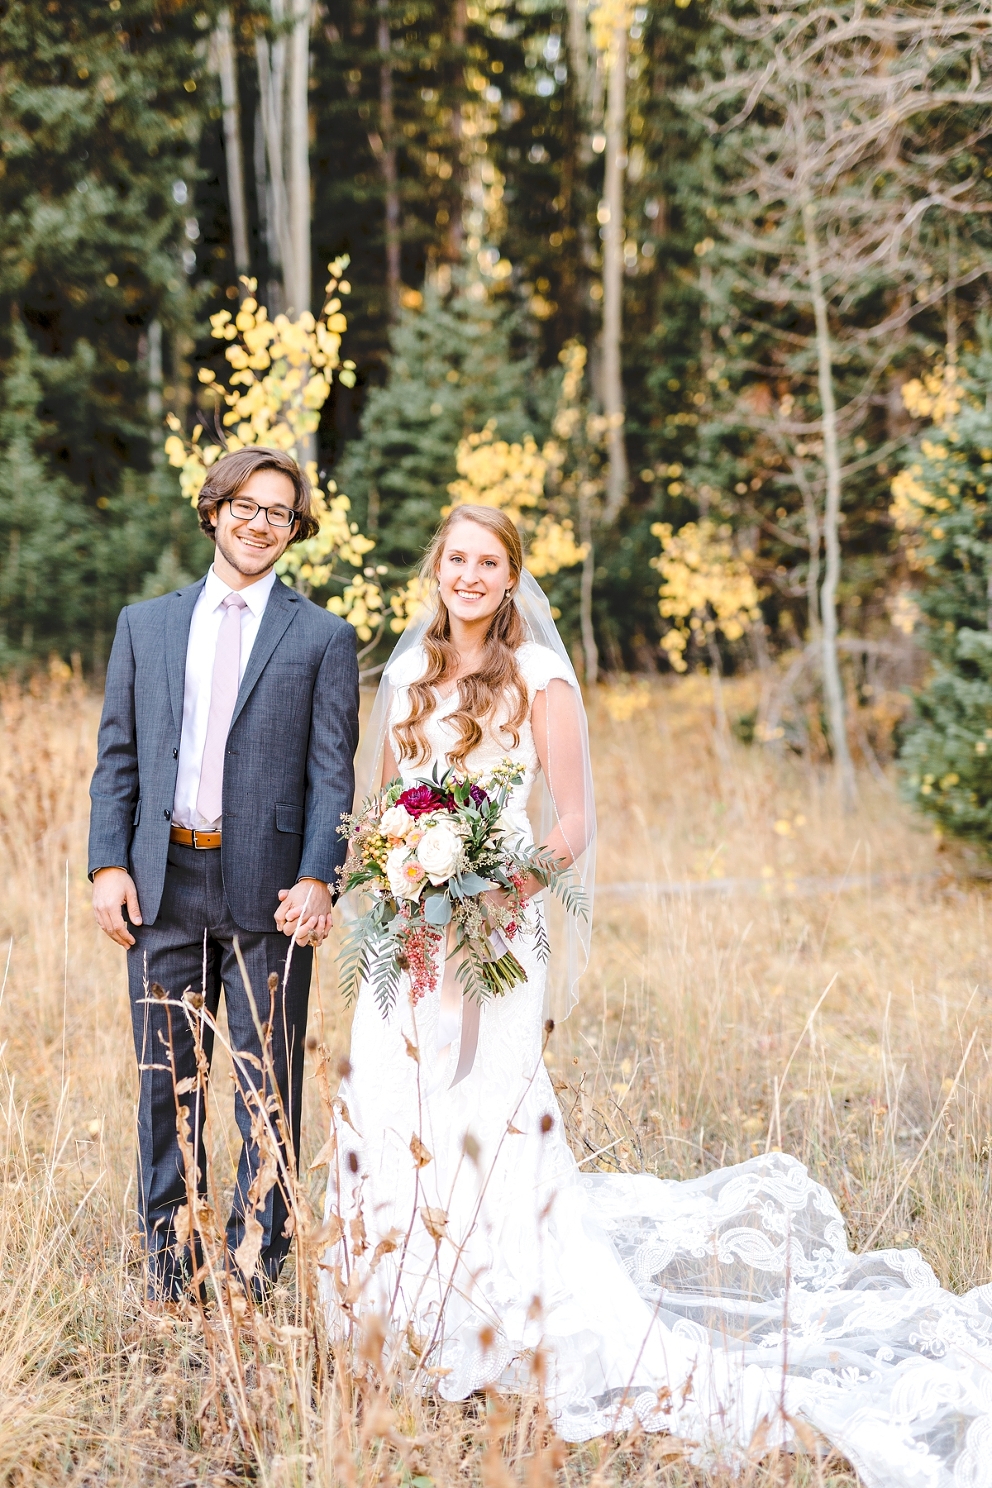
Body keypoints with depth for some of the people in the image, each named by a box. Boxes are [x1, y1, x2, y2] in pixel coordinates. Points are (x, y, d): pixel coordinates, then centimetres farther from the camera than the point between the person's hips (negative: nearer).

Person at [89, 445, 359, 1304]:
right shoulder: (146, 625, 13)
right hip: (162, 886, 3)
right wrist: (109, 864, -1)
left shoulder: (323, 639, 5)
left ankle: (257, 1269, 12)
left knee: (267, 1088, 3)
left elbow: (332, 775, -1)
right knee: (165, 1083, 8)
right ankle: (168, 1272, 18)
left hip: (267, 889, -2)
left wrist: (317, 879, -13)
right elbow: (117, 756, 11)